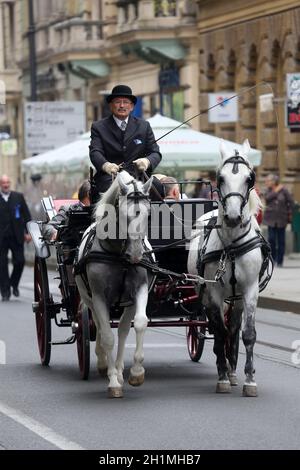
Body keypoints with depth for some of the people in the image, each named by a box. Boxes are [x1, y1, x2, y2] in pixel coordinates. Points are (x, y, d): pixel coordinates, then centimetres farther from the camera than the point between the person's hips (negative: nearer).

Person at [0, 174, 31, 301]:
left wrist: (28, 232, 2)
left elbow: (26, 215, 9)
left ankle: (14, 284, 22)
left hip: (16, 236, 1)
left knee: (20, 261, -3)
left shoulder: (18, 197, 7)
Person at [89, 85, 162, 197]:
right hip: (109, 177, -2)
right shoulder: (98, 127, 11)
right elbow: (95, 152, -3)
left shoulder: (144, 126, 17)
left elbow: (155, 153, 10)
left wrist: (147, 161, -17)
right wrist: (105, 165, -28)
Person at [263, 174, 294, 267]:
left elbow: (291, 202, 1)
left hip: (281, 219, -1)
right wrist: (276, 191, -13)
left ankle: (280, 261, 7)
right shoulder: (268, 190, 5)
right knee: (271, 238, -6)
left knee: (281, 240, 1)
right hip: (271, 218, 2)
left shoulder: (283, 190, -3)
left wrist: (289, 213, -1)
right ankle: (272, 259, 6)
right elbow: (267, 198, -16)